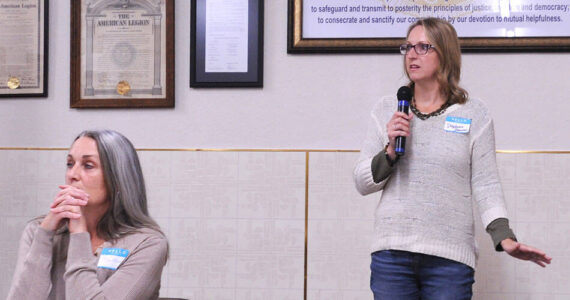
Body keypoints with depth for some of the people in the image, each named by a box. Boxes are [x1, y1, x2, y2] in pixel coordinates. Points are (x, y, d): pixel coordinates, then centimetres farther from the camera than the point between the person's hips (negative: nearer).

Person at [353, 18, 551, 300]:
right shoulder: (386, 110, 9)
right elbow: (362, 183, 8)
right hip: (391, 252, 2)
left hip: (450, 256, -2)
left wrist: (504, 238, -12)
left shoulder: (474, 114, 4)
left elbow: (486, 185, 1)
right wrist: (390, 151, -9)